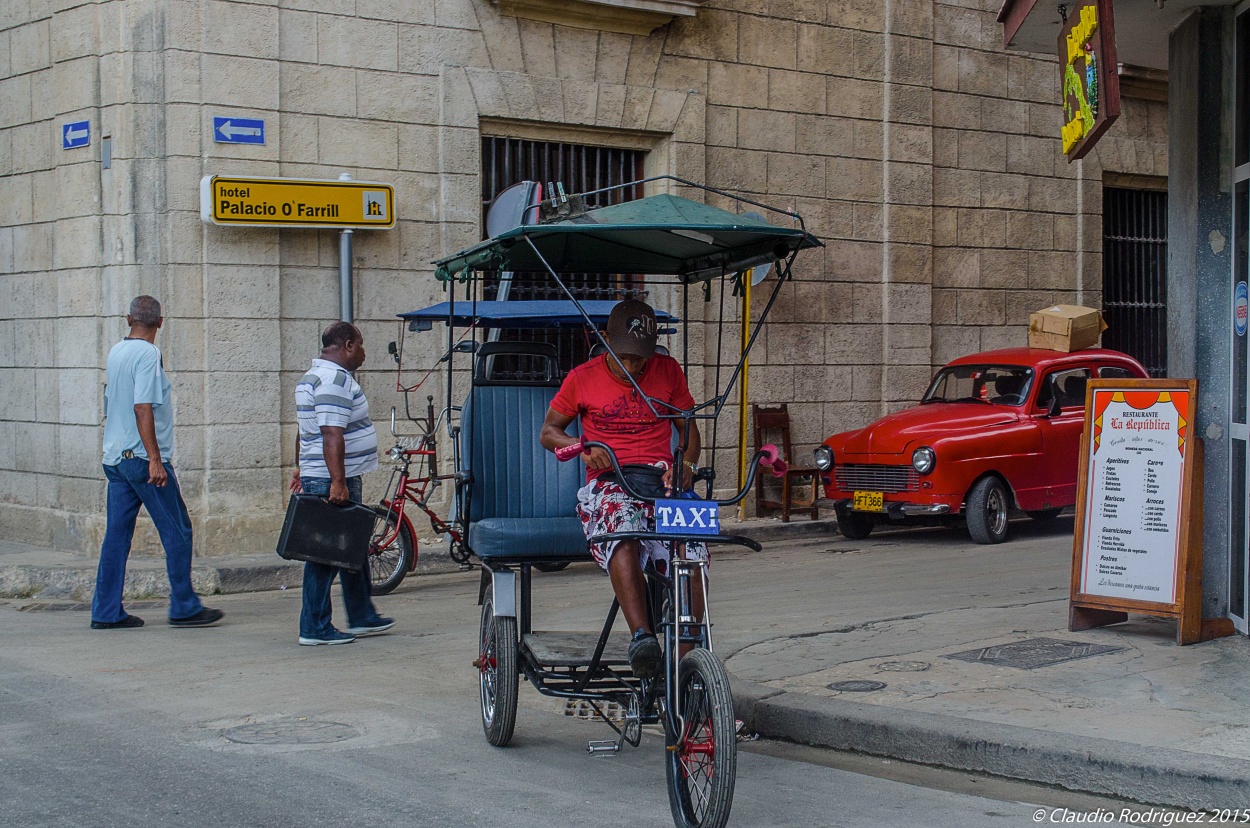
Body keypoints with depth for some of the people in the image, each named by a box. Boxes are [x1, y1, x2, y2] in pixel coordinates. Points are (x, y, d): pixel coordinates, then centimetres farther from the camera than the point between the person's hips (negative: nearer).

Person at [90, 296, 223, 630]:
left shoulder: (115, 352, 11)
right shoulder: (148, 354, -13)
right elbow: (142, 408, -20)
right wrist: (155, 460, -21)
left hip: (115, 457, 8)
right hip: (143, 457, -8)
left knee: (116, 535, 8)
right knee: (177, 532, 1)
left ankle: (106, 611, 8)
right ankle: (184, 607, 4)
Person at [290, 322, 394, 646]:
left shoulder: (312, 376, 17)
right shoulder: (335, 380, -17)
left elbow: (306, 432, 24)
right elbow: (332, 435, -25)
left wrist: (301, 468, 29)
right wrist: (337, 482, -28)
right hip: (332, 482, -11)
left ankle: (362, 618, 26)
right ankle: (315, 629, -2)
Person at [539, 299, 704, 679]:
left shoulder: (668, 371, 14)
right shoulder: (582, 378, 9)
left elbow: (688, 429, 22)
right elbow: (548, 433, 15)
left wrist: (685, 464, 0)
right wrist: (582, 446, -7)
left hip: (662, 481, 2)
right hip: (608, 485, -2)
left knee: (693, 559, -27)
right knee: (624, 540, -39)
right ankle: (642, 637, -47)